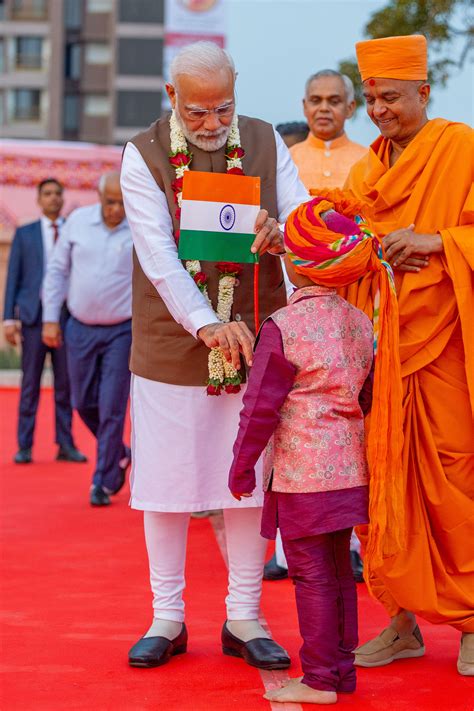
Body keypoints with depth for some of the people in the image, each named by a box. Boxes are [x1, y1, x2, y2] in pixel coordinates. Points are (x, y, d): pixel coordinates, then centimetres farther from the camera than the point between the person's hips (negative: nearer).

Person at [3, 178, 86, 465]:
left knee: (65, 383, 3)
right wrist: (9, 318, -2)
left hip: (67, 315, 1)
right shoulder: (24, 234, 9)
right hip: (33, 314, -1)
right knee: (30, 383, -1)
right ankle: (25, 447, 3)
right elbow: (13, 277, 6)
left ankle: (65, 445, 9)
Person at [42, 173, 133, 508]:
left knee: (112, 408, -6)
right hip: (80, 329, 4)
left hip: (122, 332, -3)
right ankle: (120, 456, 34)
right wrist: (50, 318, 3)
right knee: (85, 404, 11)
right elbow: (58, 270, 7)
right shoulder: (79, 220, 0)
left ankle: (103, 482, 5)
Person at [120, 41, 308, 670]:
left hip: (254, 336, 2)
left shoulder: (266, 143, 5)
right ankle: (167, 618, 18)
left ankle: (244, 618, 19)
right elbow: (158, 254, -14)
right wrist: (206, 323, -26)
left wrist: (281, 232, -25)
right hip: (170, 341, -2)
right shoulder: (143, 156, -4)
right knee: (165, 480, 4)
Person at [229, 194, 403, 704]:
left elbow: (260, 407, -12)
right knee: (338, 571, 15)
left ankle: (320, 680, 6)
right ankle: (342, 667, 23)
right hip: (351, 470, 7)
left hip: (301, 474, -7)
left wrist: (242, 465, -2)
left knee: (312, 575, 0)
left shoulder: (282, 328, -15)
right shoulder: (363, 325, 5)